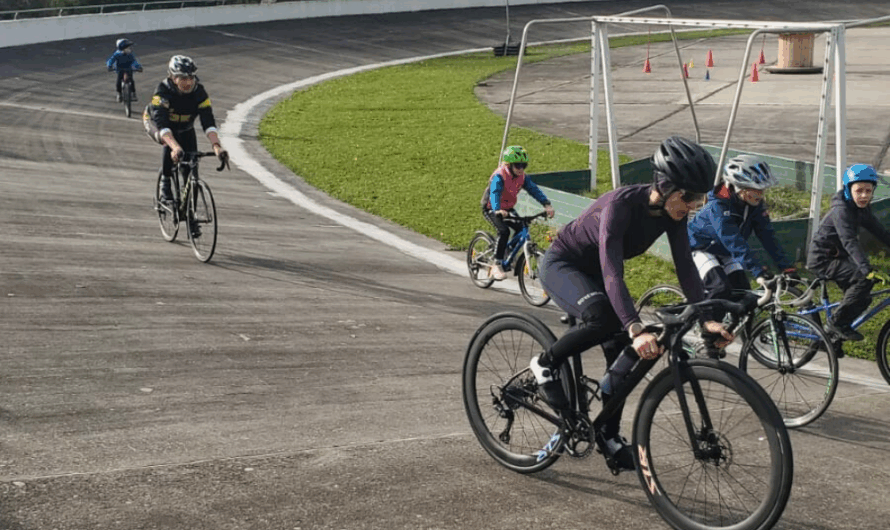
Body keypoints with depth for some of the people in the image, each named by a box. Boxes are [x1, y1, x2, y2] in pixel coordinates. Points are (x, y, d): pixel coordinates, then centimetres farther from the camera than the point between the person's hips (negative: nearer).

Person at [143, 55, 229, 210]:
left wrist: (217, 146, -52)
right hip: (155, 122, -3)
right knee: (170, 145, -36)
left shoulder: (199, 91, -28)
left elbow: (208, 121, -35)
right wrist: (175, 147, -63)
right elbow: (161, 123, -47)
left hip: (184, 127, 3)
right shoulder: (162, 91, -36)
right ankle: (165, 183, -17)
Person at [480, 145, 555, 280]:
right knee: (504, 231, -28)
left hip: (508, 209, 7)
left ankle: (509, 253, 13)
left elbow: (534, 189, -16)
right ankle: (497, 265, -21)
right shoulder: (499, 176, -26)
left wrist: (547, 205, -32)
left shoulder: (522, 177, -7)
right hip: (491, 209, -7)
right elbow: (495, 193, -42)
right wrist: (497, 210, -61)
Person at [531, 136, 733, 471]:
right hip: (561, 265, -7)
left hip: (594, 273, 7)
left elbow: (685, 268, -13)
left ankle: (608, 435, 17)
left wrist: (707, 318, -26)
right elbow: (612, 274, -44)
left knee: (622, 353, 0)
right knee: (604, 319, -35)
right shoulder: (621, 205, -36)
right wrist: (636, 330, -54)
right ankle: (546, 364, -11)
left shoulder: (672, 213, -15)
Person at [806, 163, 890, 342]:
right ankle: (836, 323, -16)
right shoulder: (842, 210, -24)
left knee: (862, 299, 6)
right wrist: (868, 270, -45)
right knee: (864, 278, -25)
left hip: (836, 257, 9)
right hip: (822, 260, -9)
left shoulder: (861, 209, 5)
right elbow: (850, 242, -35)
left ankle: (834, 333, 18)